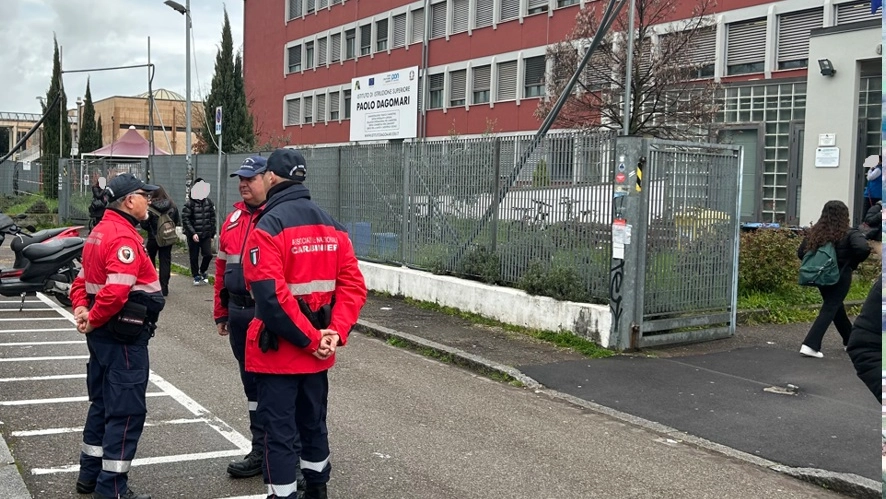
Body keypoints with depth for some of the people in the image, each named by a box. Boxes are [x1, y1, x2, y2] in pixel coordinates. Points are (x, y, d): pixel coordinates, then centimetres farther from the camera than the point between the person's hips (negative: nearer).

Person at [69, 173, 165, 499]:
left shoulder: (100, 231, 14)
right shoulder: (125, 238, -19)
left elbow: (82, 280, 18)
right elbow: (116, 291, -28)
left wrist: (81, 309, 2)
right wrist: (93, 320, -15)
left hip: (103, 334, 11)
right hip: (125, 336, -10)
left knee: (102, 404, 19)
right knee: (127, 411, -3)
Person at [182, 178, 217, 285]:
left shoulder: (208, 202, 4)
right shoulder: (190, 203, -9)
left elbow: (212, 218, 10)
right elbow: (185, 219, -12)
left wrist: (212, 234, 8)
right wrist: (193, 233, -19)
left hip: (206, 235, 3)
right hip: (193, 235, -3)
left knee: (208, 254, -4)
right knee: (194, 257, 7)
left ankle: (202, 271, 22)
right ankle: (196, 276, 23)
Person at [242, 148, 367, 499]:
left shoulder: (267, 226, -15)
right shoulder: (332, 226, 6)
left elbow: (271, 295, -23)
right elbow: (353, 286, 0)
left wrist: (310, 339, -16)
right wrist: (335, 333, -7)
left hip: (278, 351, -6)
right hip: (318, 354, 7)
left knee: (280, 432, 3)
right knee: (313, 424, 21)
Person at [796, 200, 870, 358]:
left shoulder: (815, 232, -2)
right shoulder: (849, 234, -13)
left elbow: (801, 253, -2)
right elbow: (863, 249, -28)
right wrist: (853, 263, -11)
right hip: (841, 276, -5)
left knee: (837, 307, 21)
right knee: (829, 309, -3)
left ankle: (850, 340, 37)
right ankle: (810, 345, -14)